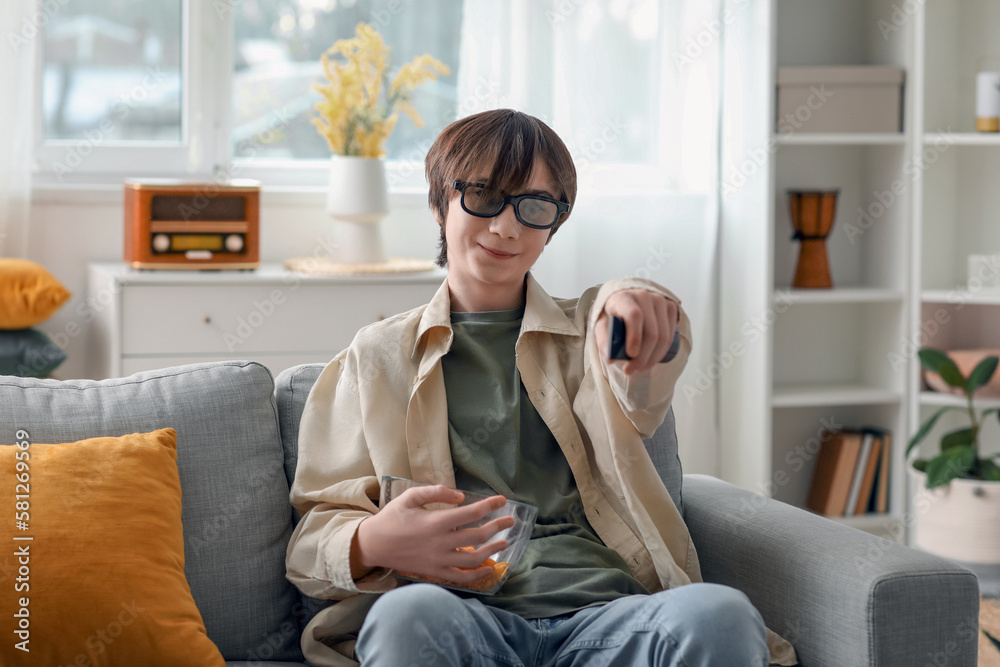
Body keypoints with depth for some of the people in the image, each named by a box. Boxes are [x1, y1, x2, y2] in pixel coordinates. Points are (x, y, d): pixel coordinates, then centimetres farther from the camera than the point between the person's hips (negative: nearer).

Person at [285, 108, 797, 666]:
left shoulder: (588, 331, 22)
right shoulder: (377, 358, 21)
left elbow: (641, 401, -5)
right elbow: (312, 540, 13)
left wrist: (638, 305, -30)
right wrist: (373, 544, -13)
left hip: (604, 608, 0)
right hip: (461, 615, 0)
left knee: (721, 615, -35)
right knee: (408, 614, -38)